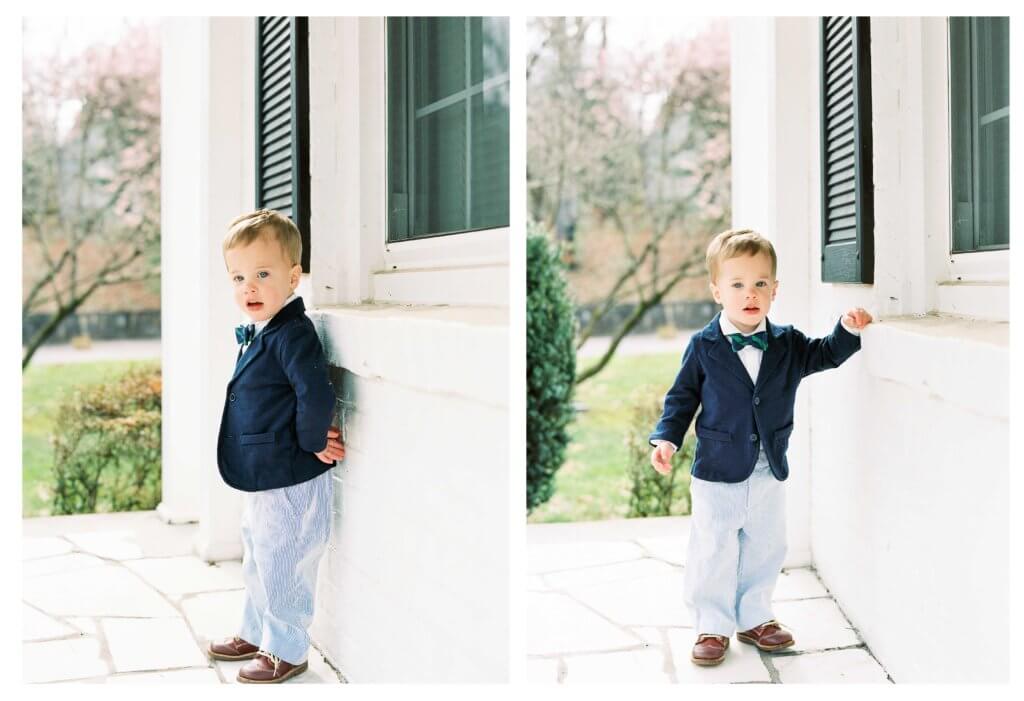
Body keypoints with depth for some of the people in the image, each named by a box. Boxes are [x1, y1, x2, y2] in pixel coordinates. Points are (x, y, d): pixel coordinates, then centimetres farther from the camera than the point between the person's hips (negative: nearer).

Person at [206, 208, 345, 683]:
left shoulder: (293, 334, -23)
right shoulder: (255, 333, 7)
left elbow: (316, 396, -35)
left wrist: (312, 442, -20)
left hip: (290, 483, -10)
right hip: (262, 480, 10)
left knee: (282, 570, 5)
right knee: (257, 565, 25)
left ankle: (287, 652, 21)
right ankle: (255, 634, 42)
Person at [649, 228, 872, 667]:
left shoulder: (787, 344, 0)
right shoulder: (704, 347, -8)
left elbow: (826, 354, 10)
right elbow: (683, 396, -1)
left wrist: (848, 329, -9)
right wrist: (667, 438, -12)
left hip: (770, 473, 3)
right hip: (718, 471, -3)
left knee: (764, 550, 15)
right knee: (713, 552, 3)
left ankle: (754, 618, 32)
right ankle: (712, 626, 18)